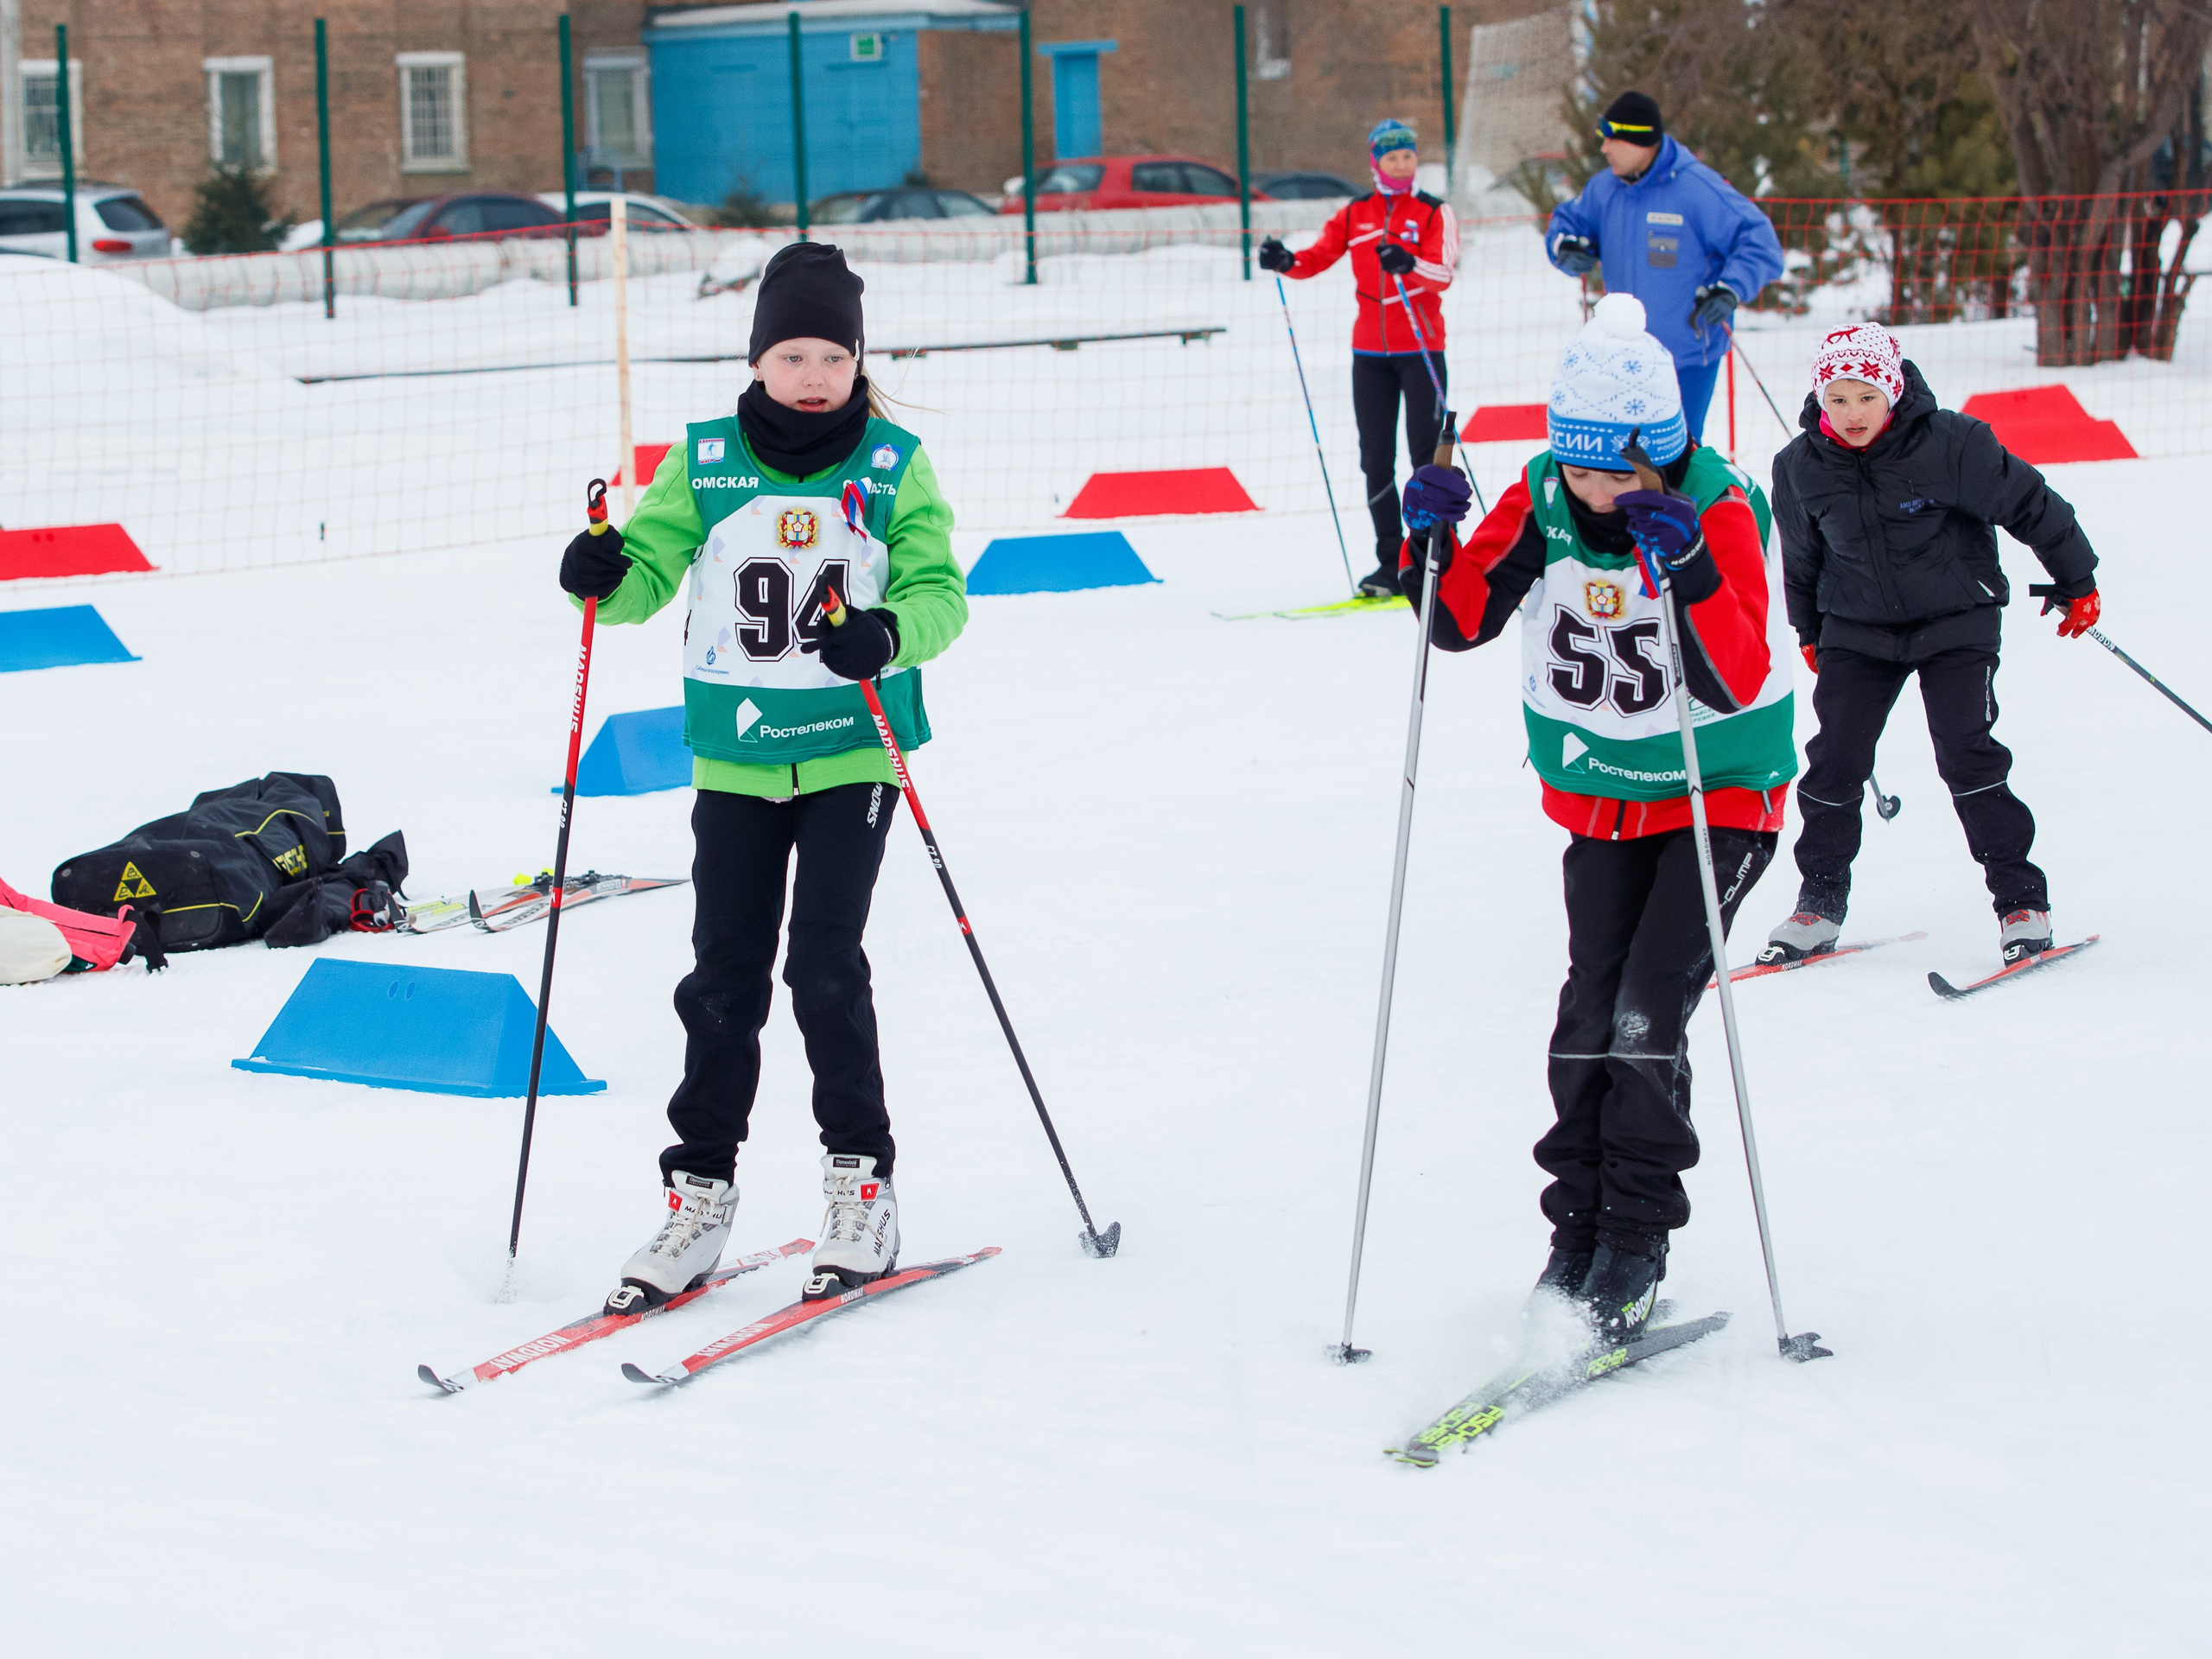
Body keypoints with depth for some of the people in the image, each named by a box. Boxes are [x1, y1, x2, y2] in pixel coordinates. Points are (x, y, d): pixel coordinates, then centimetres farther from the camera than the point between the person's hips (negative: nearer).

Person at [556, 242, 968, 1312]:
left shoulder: (892, 467, -2)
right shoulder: (705, 463, 2)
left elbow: (940, 592, -7)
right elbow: (650, 565, 0)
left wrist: (890, 633, -28)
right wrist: (606, 577, -23)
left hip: (851, 751, -2)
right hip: (735, 760, 2)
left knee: (825, 964, -9)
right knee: (723, 979, 4)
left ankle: (861, 1182, 5)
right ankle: (700, 1193, 13)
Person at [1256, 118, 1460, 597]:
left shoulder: (1434, 213, -2)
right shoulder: (1355, 215, 9)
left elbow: (1443, 274, -15)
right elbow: (1319, 257, 1)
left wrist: (1408, 264, -35)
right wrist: (1286, 262, -20)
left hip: (1421, 347, -4)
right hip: (1370, 350, 4)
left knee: (1428, 454, -7)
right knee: (1376, 460, 5)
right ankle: (1390, 563, 11)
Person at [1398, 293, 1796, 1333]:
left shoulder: (1717, 509, -20)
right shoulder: (1544, 499, -7)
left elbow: (1737, 681, -28)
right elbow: (1460, 620, -2)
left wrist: (1692, 572, -42)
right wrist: (1431, 543, -21)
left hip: (1719, 794, -4)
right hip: (1597, 794, 4)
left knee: (1648, 1012, -13)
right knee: (1591, 1011, -2)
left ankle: (1637, 1242, 0)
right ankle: (1579, 1226, 10)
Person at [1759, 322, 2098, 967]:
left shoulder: (1951, 444, -19)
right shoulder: (1801, 467, -7)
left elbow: (2029, 504, -7)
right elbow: (1802, 557, 12)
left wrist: (2076, 582, 1)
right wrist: (1810, 632, 22)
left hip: (1956, 622, -3)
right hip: (1858, 630, 3)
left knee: (1967, 754, -15)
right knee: (1833, 760, -6)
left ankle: (2021, 900, -3)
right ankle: (1820, 901, 11)